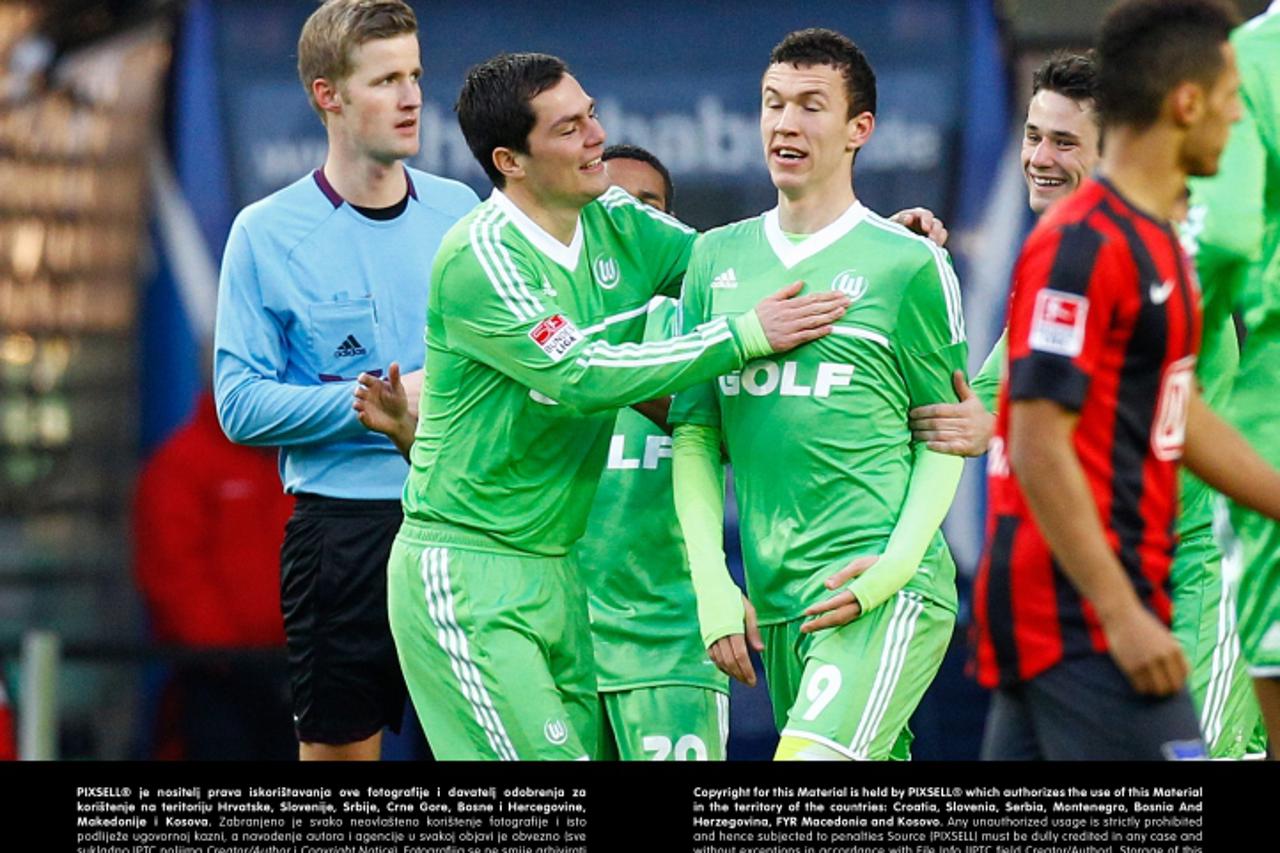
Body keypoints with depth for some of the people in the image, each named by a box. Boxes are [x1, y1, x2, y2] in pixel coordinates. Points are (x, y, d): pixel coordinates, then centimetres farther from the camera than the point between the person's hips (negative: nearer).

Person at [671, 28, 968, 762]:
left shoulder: (909, 265, -1)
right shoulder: (718, 259, 12)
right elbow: (695, 434, 13)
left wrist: (894, 565, -11)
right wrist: (712, 583, 3)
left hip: (882, 594, -5)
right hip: (777, 602, 5)